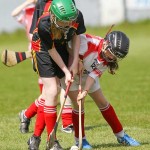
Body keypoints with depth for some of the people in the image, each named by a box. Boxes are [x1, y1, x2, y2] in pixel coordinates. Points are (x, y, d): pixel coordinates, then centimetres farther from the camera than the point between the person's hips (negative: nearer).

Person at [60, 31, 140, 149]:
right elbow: (69, 46, -30)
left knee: (103, 102, 6)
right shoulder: (89, 43, -34)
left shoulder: (108, 60, -15)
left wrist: (85, 91, -33)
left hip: (87, 75, 6)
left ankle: (121, 136, 17)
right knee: (79, 104, -12)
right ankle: (79, 140, 7)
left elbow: (93, 75, -21)